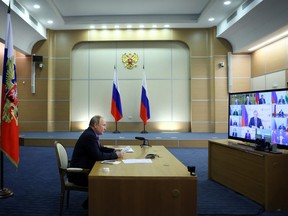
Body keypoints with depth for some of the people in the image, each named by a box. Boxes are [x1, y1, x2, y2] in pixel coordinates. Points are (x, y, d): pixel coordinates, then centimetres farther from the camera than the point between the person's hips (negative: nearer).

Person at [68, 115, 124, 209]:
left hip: (84, 169, 10)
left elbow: (100, 148, 17)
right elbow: (98, 156, -27)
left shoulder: (91, 134, 7)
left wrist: (115, 151, 2)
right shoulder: (89, 136, -23)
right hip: (79, 174, -10)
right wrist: (115, 155, -16)